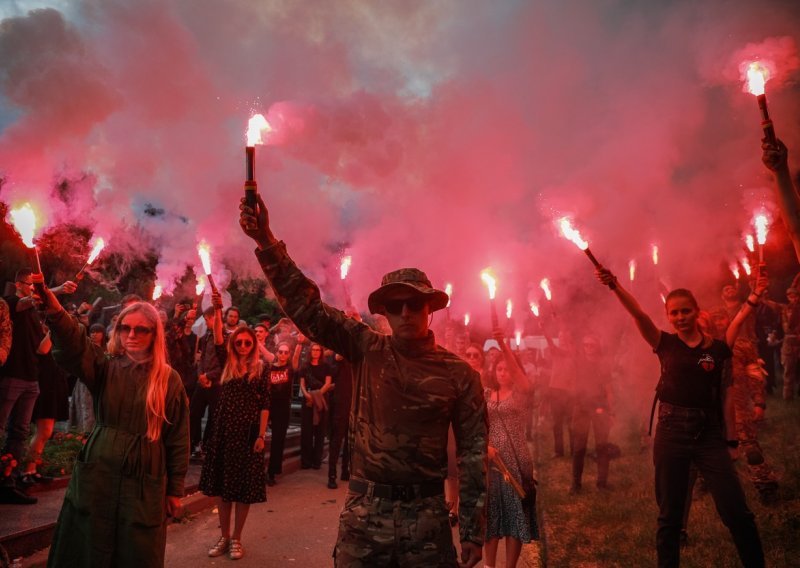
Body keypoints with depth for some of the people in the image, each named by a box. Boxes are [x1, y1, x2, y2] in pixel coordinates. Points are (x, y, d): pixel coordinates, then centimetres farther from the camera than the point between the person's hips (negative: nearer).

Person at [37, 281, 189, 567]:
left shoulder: (169, 379, -3)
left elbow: (178, 438, 1)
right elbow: (72, 344, -22)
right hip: (96, 477, 2)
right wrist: (50, 303, -41)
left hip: (143, 483, -1)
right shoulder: (104, 367, 0)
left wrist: (175, 490, 2)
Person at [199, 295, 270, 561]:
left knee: (244, 487, 4)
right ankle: (224, 536, 23)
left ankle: (236, 539, 18)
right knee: (222, 484, 9)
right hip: (224, 429, 3)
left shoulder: (260, 368, -1)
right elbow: (218, 339, -13)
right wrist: (218, 310, -25)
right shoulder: (228, 363, 4)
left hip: (248, 431, -2)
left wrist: (261, 435, -10)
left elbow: (265, 404, -3)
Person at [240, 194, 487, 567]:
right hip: (364, 511, 1)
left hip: (427, 514, -1)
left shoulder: (458, 373, -4)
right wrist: (266, 242, -17)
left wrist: (472, 530, -1)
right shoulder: (366, 350, -1)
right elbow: (307, 307, -8)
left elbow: (473, 451, 0)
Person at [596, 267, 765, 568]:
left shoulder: (718, 348, 4)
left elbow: (726, 396, 4)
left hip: (709, 433, 0)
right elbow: (638, 314, -14)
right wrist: (615, 286, -24)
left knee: (737, 511, 0)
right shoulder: (665, 344, 0)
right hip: (671, 432, 0)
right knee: (670, 515, 9)